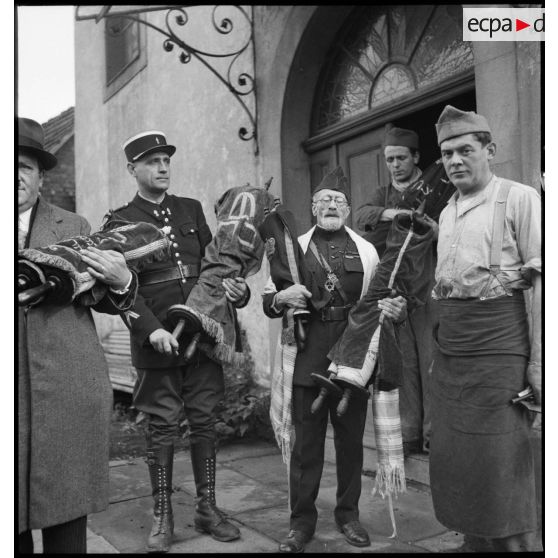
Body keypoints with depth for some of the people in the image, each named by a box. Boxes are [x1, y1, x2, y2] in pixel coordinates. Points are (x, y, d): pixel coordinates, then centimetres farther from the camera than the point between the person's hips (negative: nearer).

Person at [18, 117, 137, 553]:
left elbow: (104, 300, 7)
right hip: (14, 394, 0)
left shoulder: (74, 227, 11)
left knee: (66, 507, 7)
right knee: (11, 515, 6)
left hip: (69, 390, 0)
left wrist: (121, 282, -14)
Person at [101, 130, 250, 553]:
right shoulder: (119, 221, 1)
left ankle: (208, 509, 23)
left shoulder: (192, 209, 12)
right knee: (162, 427, 5)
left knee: (205, 422, 9)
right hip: (157, 340, -3)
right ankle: (163, 517, 18)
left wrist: (236, 288, -9)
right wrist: (151, 329, -21)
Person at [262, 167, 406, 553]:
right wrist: (282, 297, -13)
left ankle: (348, 514, 26)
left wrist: (395, 310, -11)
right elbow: (268, 303, 10)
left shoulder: (366, 251, 12)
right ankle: (302, 520, 17)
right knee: (306, 441, 4)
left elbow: (378, 302, 12)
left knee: (351, 440, 9)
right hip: (308, 357, -1)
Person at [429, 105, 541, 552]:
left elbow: (541, 281, -10)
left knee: (502, 466, -3)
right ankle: (475, 540, 28)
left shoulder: (519, 199, -4)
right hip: (449, 349, 7)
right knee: (450, 461, 11)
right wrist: (439, 350, 14)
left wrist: (538, 362, -15)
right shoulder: (447, 212, 16)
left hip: (497, 347, -7)